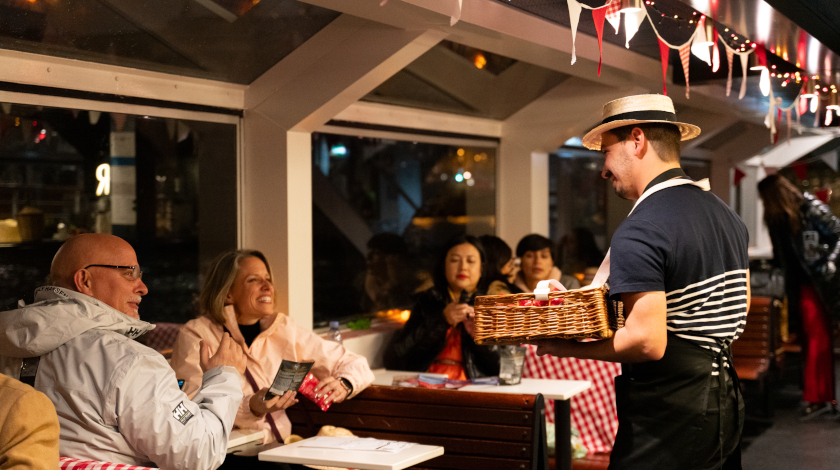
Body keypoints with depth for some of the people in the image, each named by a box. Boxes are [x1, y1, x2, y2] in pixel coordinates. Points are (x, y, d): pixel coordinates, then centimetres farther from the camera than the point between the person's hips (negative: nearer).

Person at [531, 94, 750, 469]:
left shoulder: (638, 233, -20)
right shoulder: (729, 216, 10)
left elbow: (648, 342, -26)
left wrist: (565, 348, -15)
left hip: (667, 421, -9)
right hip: (725, 406, 9)